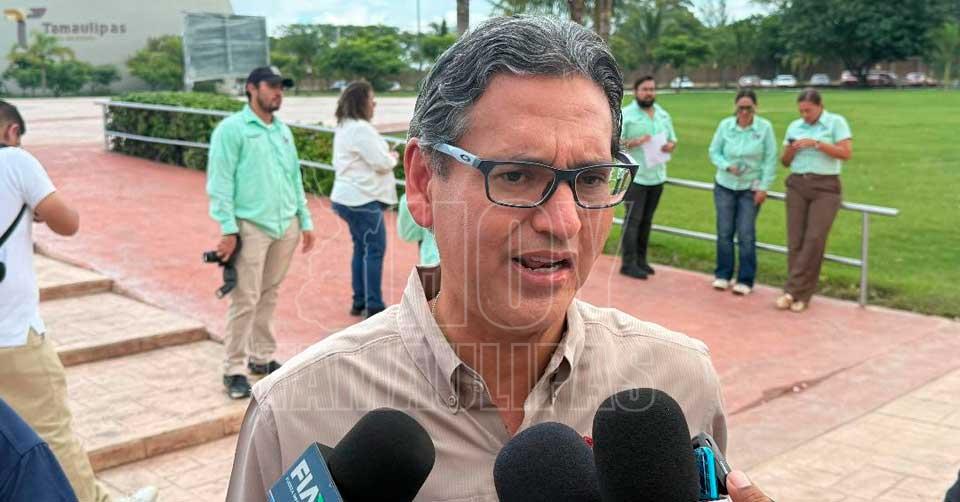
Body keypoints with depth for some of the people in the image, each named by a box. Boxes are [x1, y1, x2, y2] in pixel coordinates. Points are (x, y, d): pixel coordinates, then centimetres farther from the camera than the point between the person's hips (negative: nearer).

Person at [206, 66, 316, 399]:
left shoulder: (283, 130, 15)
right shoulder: (232, 129, -5)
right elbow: (219, 183, -10)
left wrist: (305, 220, 16)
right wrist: (227, 229, -16)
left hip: (286, 226, 6)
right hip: (251, 227, -6)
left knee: (269, 296, 13)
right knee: (245, 300, -5)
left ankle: (262, 358, 24)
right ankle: (233, 370, 4)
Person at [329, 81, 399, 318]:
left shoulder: (344, 127, 14)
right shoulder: (361, 129, -18)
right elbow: (381, 163, -19)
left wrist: (385, 156, 10)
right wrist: (393, 157, 2)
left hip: (347, 197, 10)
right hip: (363, 200, -10)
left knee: (361, 248, 15)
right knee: (375, 249, -5)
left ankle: (359, 302, 21)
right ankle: (374, 307, -2)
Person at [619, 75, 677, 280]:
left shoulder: (663, 115, 14)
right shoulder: (625, 115, -5)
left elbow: (672, 138, 21)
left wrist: (670, 145, -3)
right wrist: (635, 142, -23)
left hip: (657, 176, 6)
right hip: (635, 176, -6)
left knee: (646, 220, 10)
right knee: (633, 219, -7)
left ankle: (640, 259, 19)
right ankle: (628, 263, -3)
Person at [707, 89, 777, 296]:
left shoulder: (765, 127, -8)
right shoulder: (725, 125, -3)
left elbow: (770, 160, -5)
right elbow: (714, 152, 4)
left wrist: (763, 187, -9)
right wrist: (727, 166, -14)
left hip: (750, 189, -2)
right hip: (725, 186, 2)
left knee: (746, 234, -2)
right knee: (724, 232, 6)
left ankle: (745, 280, 8)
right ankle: (722, 275, 19)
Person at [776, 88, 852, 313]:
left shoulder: (836, 122, 0)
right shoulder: (794, 126, 11)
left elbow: (847, 153, -11)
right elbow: (785, 162, 15)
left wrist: (817, 144, -16)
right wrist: (791, 150, -7)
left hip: (825, 188, -4)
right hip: (797, 186, 4)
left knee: (814, 240, -11)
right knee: (795, 240, -2)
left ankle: (792, 290, -6)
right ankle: (800, 294, 4)